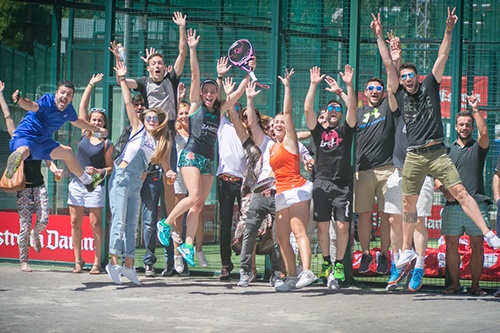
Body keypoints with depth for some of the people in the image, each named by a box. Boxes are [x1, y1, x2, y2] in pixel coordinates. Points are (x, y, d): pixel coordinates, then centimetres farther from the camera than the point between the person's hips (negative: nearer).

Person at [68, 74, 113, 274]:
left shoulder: (107, 144, -1)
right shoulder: (85, 135, 8)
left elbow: (110, 168, 2)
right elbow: (83, 106, 8)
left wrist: (99, 172, -17)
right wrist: (90, 85, 8)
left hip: (94, 185, -4)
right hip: (76, 183, 4)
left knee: (95, 223, -3)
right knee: (75, 222, 3)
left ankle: (97, 262, 0)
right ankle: (78, 261, 9)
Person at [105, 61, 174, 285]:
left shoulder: (163, 143, 12)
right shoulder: (138, 129, 3)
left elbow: (164, 164, 8)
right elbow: (128, 102, 0)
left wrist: (169, 172, -14)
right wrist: (122, 80, -4)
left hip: (136, 183, 5)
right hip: (121, 178, -5)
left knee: (132, 224, 6)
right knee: (119, 221, -9)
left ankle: (128, 265, 9)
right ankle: (114, 262, -9)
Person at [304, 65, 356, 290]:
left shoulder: (346, 130, 13)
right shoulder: (318, 131, 15)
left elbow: (352, 107, -2)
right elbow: (307, 109, 2)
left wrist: (348, 85, -12)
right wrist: (314, 84, -3)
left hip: (343, 184, -1)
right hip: (321, 183, 1)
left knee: (343, 226, -8)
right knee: (322, 226, -2)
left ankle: (339, 264, 3)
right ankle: (326, 263, 12)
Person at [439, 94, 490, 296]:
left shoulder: (478, 148, 9)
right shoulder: (448, 150, 17)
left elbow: (484, 132, -13)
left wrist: (475, 110, -14)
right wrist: (444, 191, -4)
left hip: (476, 203, -2)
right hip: (452, 205, 2)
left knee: (477, 245, -2)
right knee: (451, 245, -1)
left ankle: (475, 285, 3)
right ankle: (454, 283, 7)